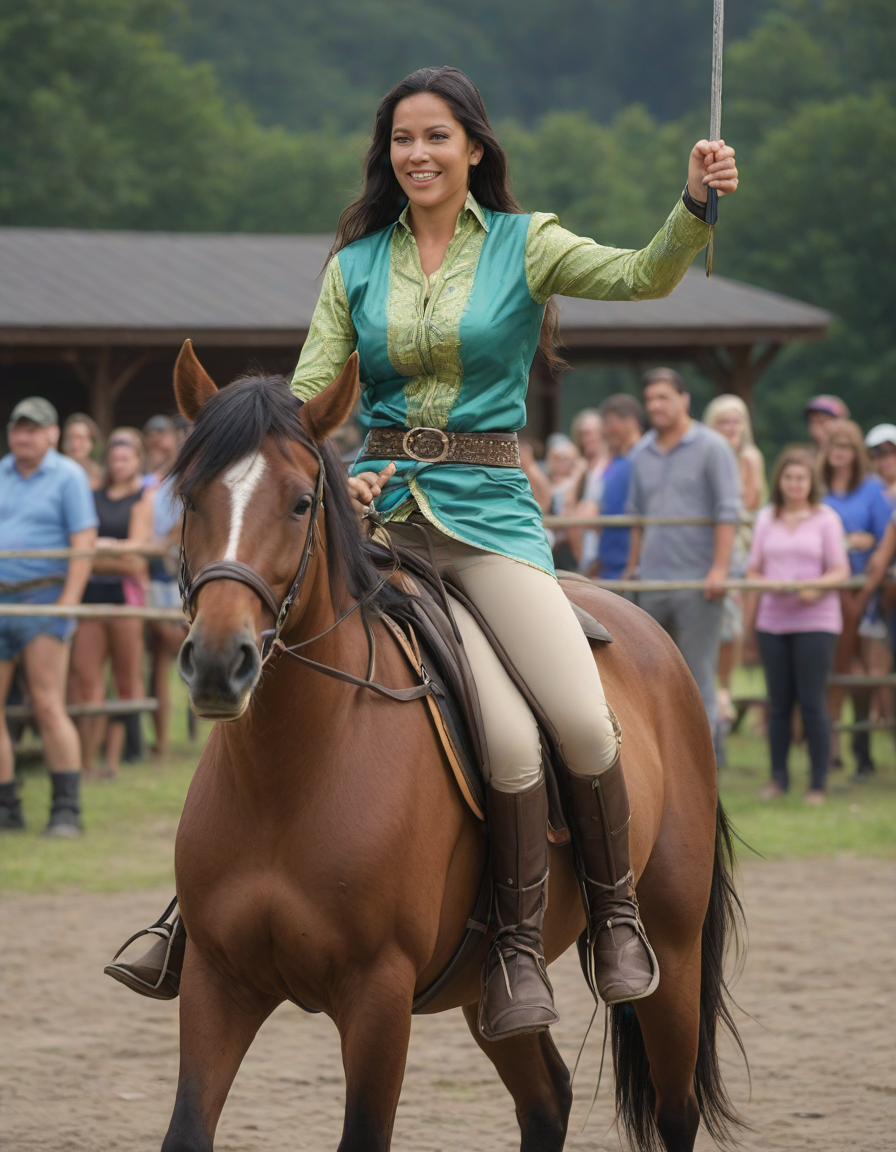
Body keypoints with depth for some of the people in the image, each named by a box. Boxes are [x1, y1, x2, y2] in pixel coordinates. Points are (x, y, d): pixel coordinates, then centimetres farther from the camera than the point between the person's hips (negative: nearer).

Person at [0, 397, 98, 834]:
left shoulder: (68, 476, 1)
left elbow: (84, 544, -6)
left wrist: (68, 600, -15)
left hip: (42, 602, -5)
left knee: (48, 707, -9)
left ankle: (66, 811, -6)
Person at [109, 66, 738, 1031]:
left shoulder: (524, 246, 6)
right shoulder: (356, 266, 11)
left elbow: (642, 277, -10)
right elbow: (306, 398, 10)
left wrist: (696, 206, -28)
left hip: (489, 507, 0)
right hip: (381, 507, 0)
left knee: (584, 719, -20)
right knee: (507, 734, -21)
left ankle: (615, 913, 3)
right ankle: (516, 945, -6)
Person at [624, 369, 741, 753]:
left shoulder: (711, 447, -2)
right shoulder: (642, 454, 14)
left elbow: (728, 512, -7)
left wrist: (719, 569, -15)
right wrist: (632, 568, 14)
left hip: (697, 580, -5)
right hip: (653, 579, 6)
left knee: (698, 672, -4)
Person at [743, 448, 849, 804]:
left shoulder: (825, 519, 2)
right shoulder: (766, 519, 11)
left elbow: (841, 570, -1)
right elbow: (754, 570, 14)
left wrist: (817, 586, -20)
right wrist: (748, 619, 7)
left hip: (815, 621, -3)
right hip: (773, 623, 3)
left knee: (812, 702, -6)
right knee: (779, 703, 5)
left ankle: (818, 783, 1)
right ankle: (778, 777, 15)